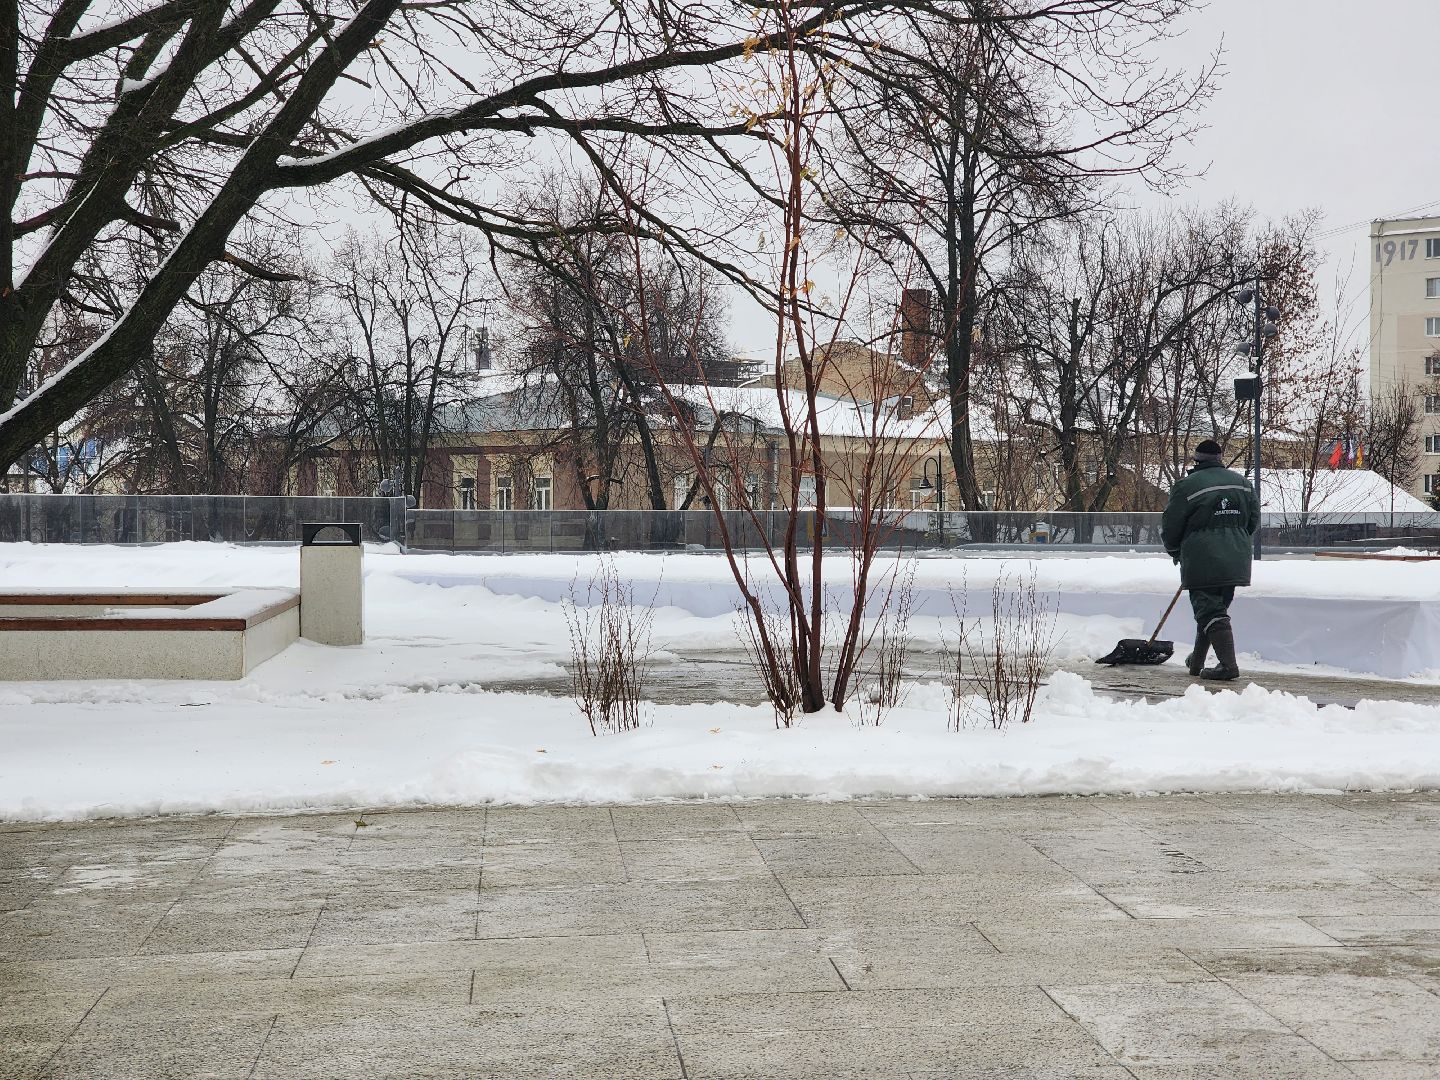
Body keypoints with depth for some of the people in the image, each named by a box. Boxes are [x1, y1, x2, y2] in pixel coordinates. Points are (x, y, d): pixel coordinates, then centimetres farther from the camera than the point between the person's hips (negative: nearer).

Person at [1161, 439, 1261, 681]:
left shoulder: (1188, 485, -7)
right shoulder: (1242, 483, 10)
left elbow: (1169, 527, -2)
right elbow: (1254, 521, 16)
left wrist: (1176, 552, 17)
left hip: (1202, 561, -6)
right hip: (1235, 561, 6)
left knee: (1210, 610, -4)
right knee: (1216, 607, 16)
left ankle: (1228, 664, -16)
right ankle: (1197, 661, 26)